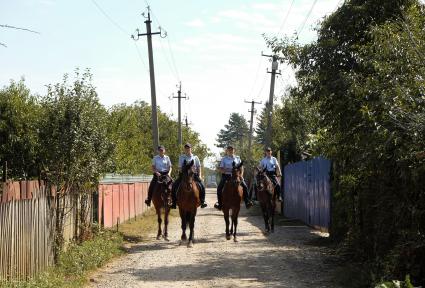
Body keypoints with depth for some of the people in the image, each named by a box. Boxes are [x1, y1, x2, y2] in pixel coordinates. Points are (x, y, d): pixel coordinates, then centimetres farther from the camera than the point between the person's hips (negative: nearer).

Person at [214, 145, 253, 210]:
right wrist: (224, 170, -19)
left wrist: (241, 175, -4)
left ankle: (247, 202, -8)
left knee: (245, 186, -14)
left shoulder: (237, 158, 10)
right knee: (219, 188, -17)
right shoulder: (224, 159, 5)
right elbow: (220, 168, 2)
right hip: (226, 176, -1)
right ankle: (220, 204, -6)